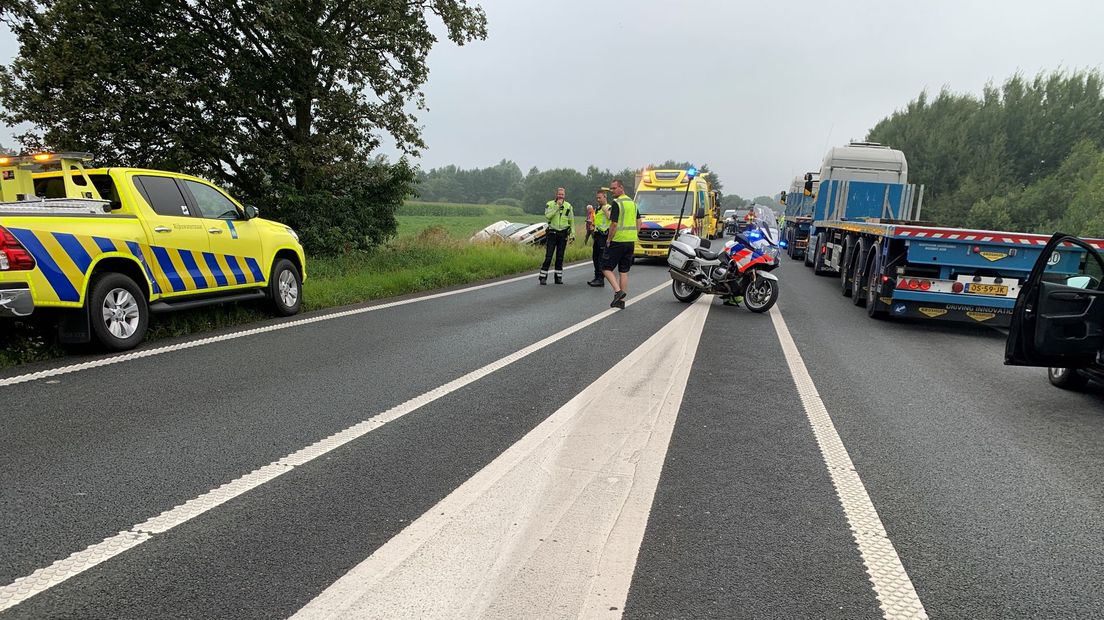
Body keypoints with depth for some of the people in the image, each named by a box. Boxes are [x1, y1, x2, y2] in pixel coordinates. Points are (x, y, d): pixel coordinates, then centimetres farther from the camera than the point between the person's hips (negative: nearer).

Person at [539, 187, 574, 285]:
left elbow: (571, 221, 12)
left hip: (563, 234, 2)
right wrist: (557, 206, -17)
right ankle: (543, 277, -2)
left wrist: (572, 234, 6)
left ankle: (558, 277, 13)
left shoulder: (568, 206, 8)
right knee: (548, 256, -7)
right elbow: (547, 216, -16)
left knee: (560, 257, 5)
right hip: (552, 233, -2)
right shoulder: (550, 204, 1)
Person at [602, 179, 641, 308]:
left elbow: (614, 224, -18)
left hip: (617, 241, -7)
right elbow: (638, 222, 17)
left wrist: (609, 239, -8)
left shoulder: (616, 203, -13)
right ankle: (621, 300, 11)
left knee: (606, 268, 3)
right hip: (631, 241, 8)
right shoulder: (632, 202, 13)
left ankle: (617, 290, -13)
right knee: (624, 271, 10)